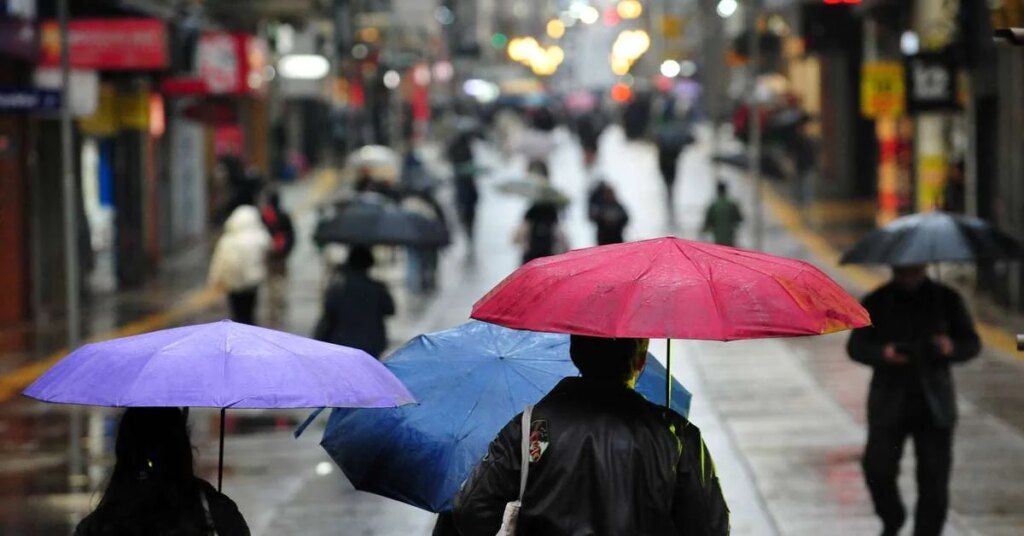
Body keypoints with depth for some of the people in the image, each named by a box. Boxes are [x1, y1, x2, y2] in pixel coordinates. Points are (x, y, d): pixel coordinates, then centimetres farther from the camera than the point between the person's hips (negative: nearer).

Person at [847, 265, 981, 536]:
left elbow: (972, 343, 6)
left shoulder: (946, 299, 5)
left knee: (934, 480, -3)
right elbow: (856, 346, -2)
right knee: (878, 470, -7)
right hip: (890, 405, 0)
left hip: (934, 407, 1)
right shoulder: (876, 303, 2)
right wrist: (882, 353, -23)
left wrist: (952, 348, -17)